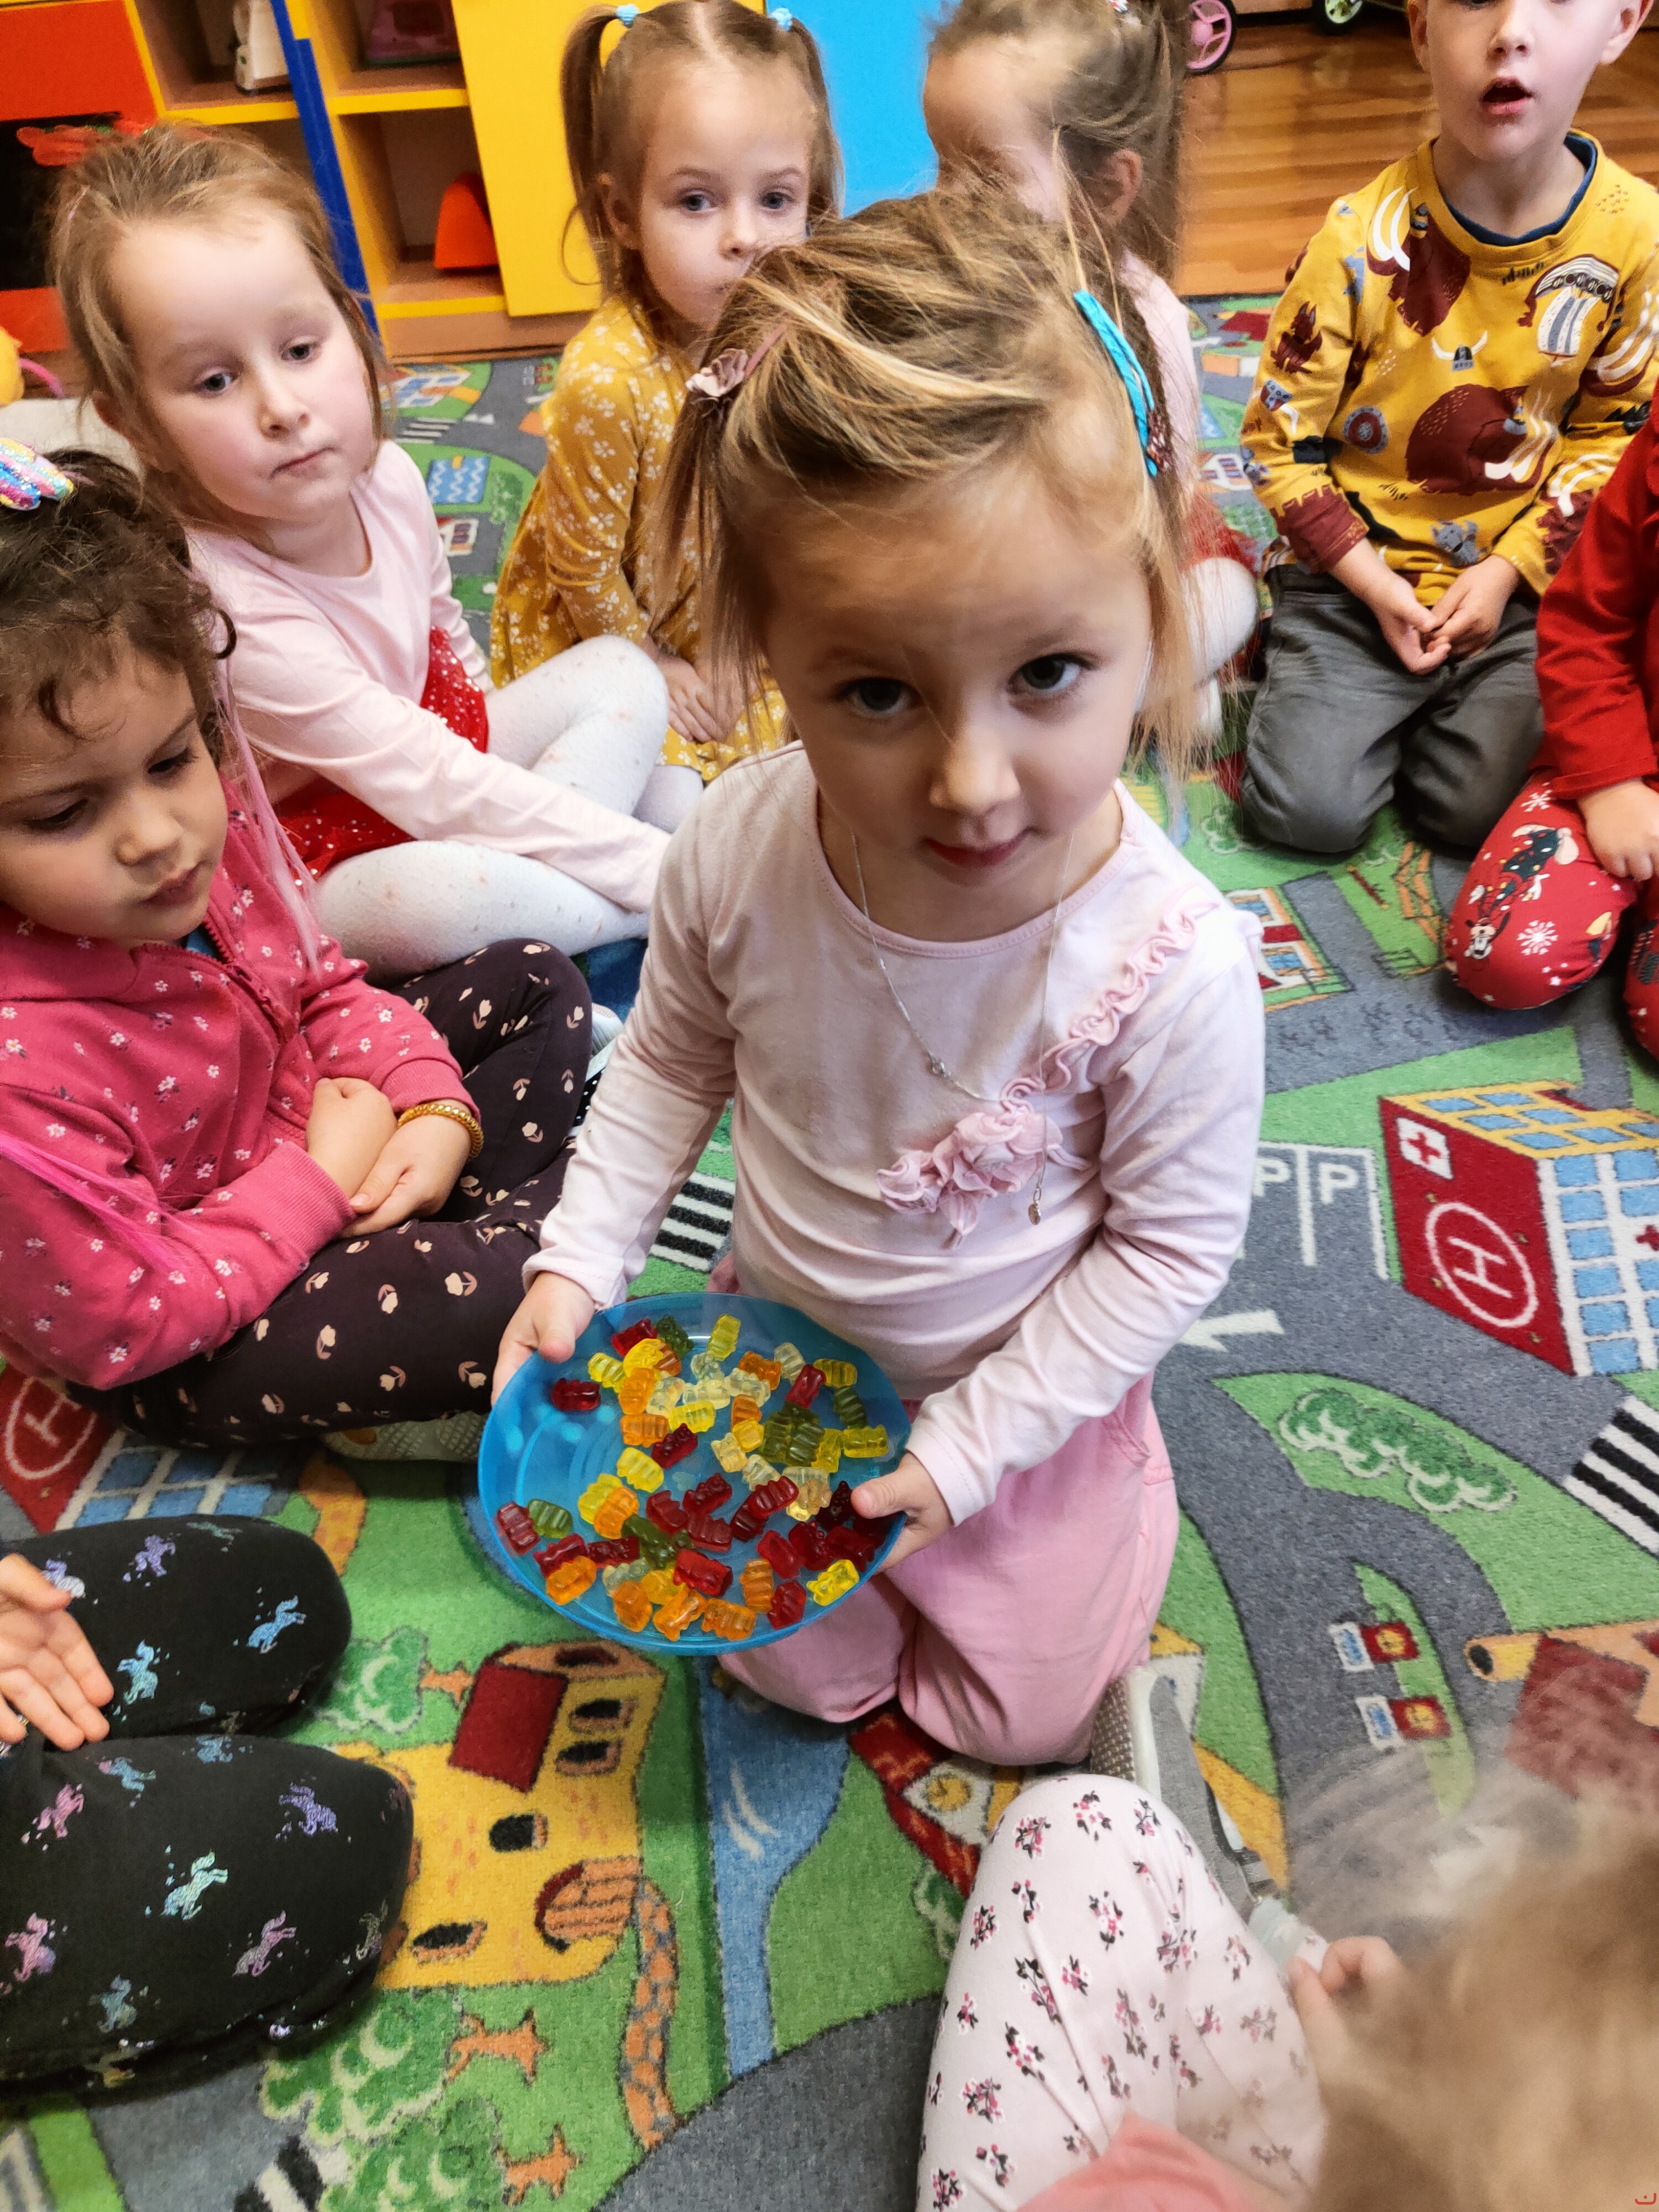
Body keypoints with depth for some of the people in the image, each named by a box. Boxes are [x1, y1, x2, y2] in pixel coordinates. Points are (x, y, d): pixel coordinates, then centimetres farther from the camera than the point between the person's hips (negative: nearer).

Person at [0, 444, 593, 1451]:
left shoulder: (215, 818, -17)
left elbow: (324, 987, 2)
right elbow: (123, 1325, -24)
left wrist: (435, 1109, -14)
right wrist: (323, 1176, -22)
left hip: (316, 1123, 7)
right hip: (181, 1358, -7)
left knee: (537, 981, 12)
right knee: (500, 1298, -28)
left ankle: (449, 1223, 0)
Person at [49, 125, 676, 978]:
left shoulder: (384, 476, -10)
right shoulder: (225, 612, -31)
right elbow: (440, 793, -30)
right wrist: (665, 868, -29)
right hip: (315, 874, -8)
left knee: (622, 672, 0)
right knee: (429, 894, -39)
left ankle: (539, 874, -19)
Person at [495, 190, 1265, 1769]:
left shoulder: (1169, 966, -35)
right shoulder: (740, 849, -27)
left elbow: (1173, 1243, -19)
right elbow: (670, 1060, -5)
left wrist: (968, 1449, -17)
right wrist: (579, 1261, -9)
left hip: (1022, 1390, -2)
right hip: (783, 1345, 3)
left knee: (1023, 1714, 18)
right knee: (800, 1673, 20)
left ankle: (1100, 1498, 39)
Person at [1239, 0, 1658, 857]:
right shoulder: (1362, 238, -13)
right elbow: (1278, 440, -8)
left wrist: (1508, 572, -9)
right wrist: (1374, 584, -14)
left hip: (1517, 578, 2)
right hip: (1357, 569, -2)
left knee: (1485, 807, -12)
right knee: (1309, 808, -15)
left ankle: (1421, 711, 20)